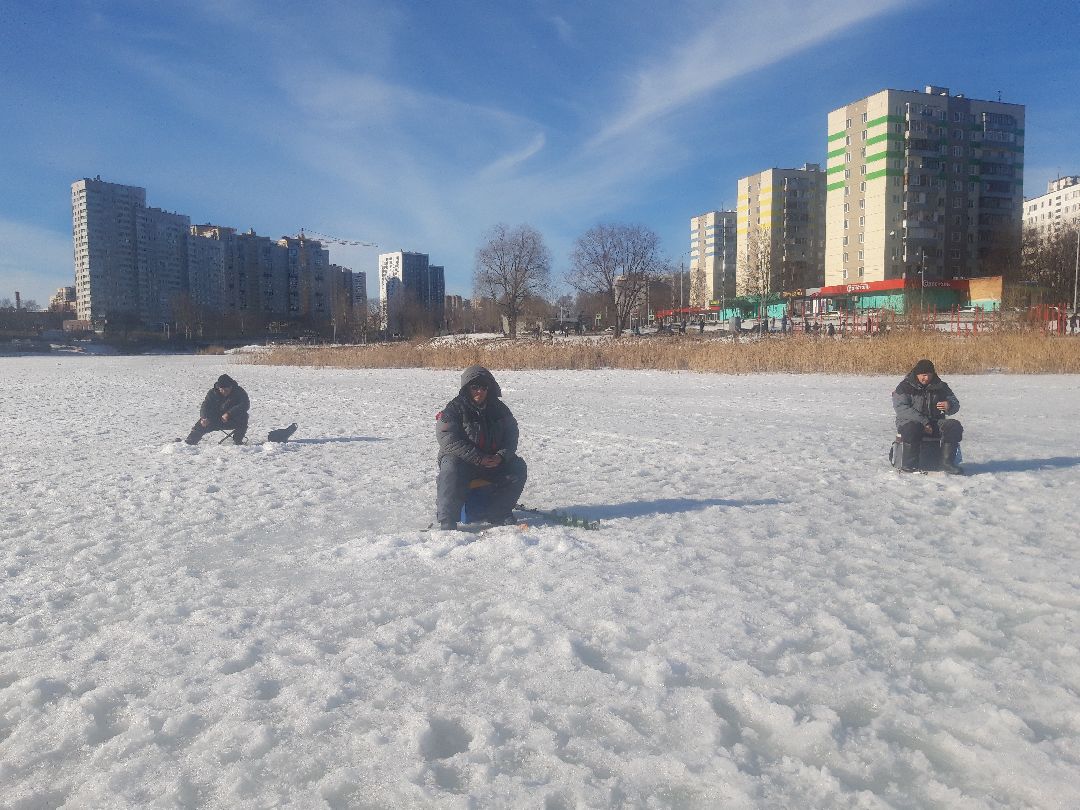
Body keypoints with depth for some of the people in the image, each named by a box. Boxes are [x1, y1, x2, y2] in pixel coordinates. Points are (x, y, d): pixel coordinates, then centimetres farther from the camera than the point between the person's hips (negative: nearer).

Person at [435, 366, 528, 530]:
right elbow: (449, 440, -19)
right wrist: (479, 459, -25)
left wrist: (501, 456, -16)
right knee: (451, 470, -36)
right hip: (460, 459, -4)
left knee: (518, 467, -15)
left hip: (494, 460, 5)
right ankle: (447, 522, -28)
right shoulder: (454, 409, -9)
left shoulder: (499, 409, 6)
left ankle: (498, 513, -3)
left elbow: (511, 435, 6)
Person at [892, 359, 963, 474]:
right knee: (911, 429, -38)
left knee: (955, 426, -22)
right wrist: (923, 422, -23)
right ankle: (909, 464, -27)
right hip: (910, 421, -4)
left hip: (935, 423, 4)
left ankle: (947, 463, -19)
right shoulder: (905, 386, -3)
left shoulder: (940, 386, 10)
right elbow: (901, 408, -15)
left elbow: (955, 404, 14)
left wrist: (949, 406, -15)